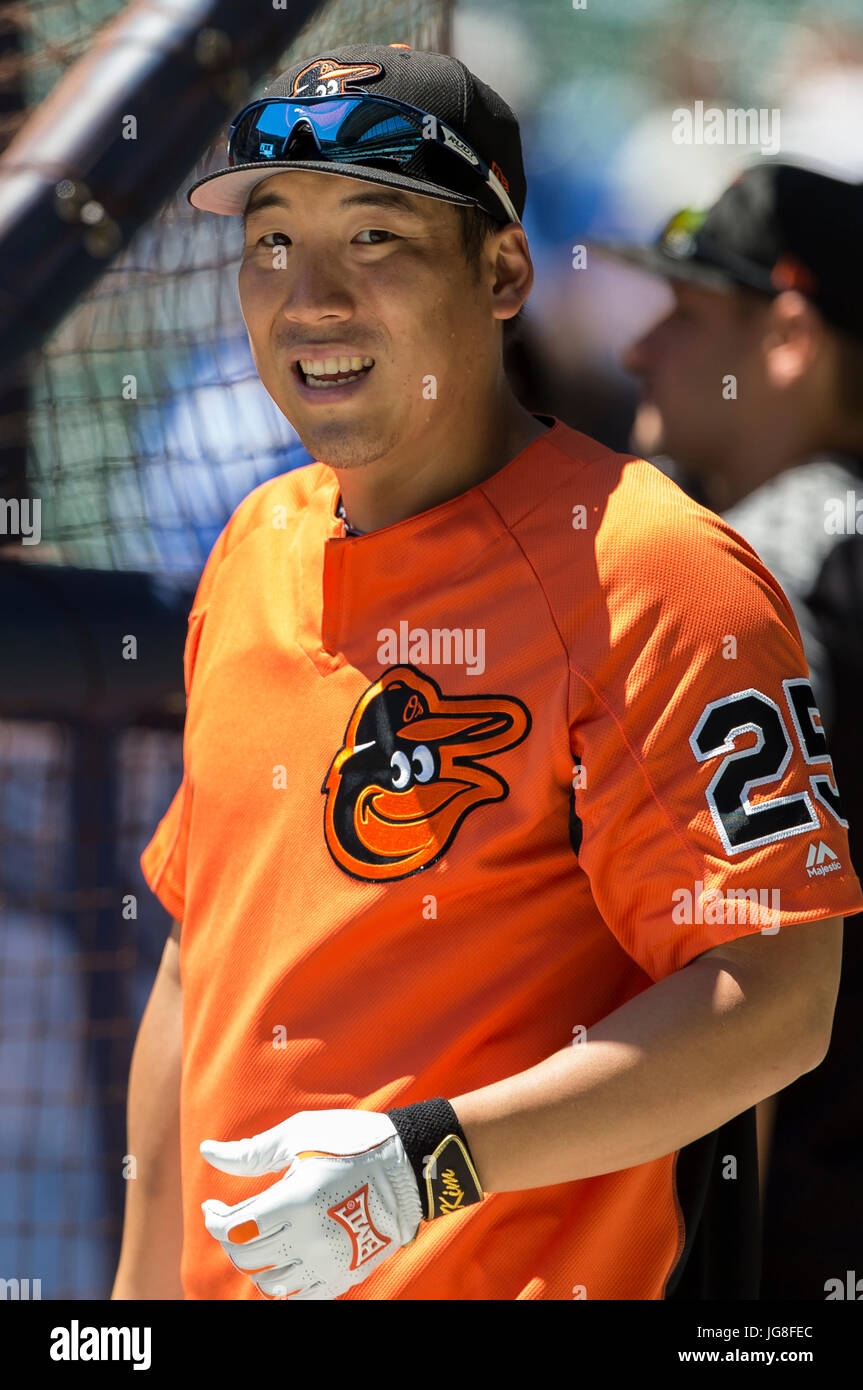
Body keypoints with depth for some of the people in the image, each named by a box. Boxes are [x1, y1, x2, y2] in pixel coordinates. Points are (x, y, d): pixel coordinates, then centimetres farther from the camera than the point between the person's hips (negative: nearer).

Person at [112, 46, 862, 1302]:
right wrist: (143, 1292, 14)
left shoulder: (648, 573, -13)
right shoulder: (256, 551, 10)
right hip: (251, 1272, 7)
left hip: (557, 1275, -7)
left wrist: (423, 1157, -26)